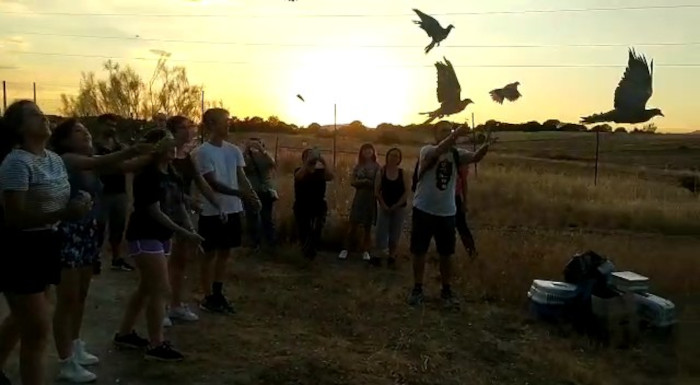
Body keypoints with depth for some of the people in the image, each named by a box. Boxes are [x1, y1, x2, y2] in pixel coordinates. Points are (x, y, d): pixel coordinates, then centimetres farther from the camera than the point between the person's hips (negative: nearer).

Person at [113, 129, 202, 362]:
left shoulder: (173, 176, 9)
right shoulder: (147, 175, -17)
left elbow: (179, 207, 9)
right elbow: (154, 212, -22)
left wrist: (191, 229, -8)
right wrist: (183, 233, -24)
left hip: (161, 237, 9)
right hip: (144, 236, -9)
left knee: (147, 288, 16)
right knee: (161, 290, -9)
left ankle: (124, 334, 29)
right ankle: (156, 346, -1)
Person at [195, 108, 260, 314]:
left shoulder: (234, 150, 8)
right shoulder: (203, 152, -11)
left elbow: (241, 177, 4)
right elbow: (213, 184, -18)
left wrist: (253, 196, -15)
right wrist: (241, 194, -27)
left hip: (233, 210, 6)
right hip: (212, 211, -6)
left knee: (225, 252, 13)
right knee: (211, 253, 5)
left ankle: (218, 293, 26)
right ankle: (208, 297, 16)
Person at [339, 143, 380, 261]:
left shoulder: (376, 166, 1)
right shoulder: (358, 166, 7)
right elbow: (352, 182, 2)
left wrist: (367, 182, -13)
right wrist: (363, 181, -12)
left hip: (371, 198, -1)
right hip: (359, 197, 1)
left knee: (368, 225, 4)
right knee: (353, 224, -2)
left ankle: (365, 251, 11)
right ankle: (346, 249, 2)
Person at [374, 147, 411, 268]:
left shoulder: (403, 174, -1)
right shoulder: (381, 172, 0)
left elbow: (407, 191, -6)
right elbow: (377, 191, -2)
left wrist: (396, 205, -12)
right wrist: (383, 205, -12)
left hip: (399, 208, 0)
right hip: (385, 207, 0)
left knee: (395, 235, 5)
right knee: (381, 232, -3)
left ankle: (391, 257, 15)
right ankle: (378, 255, 12)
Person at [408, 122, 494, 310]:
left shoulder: (457, 154, 3)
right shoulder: (427, 150, -10)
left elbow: (475, 157, -14)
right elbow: (439, 151, -32)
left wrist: (486, 146, -34)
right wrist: (456, 134, -43)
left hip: (447, 212, 4)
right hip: (424, 211, -3)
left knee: (446, 254, 11)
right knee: (419, 252, 8)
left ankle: (446, 290, 24)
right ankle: (417, 289, 22)